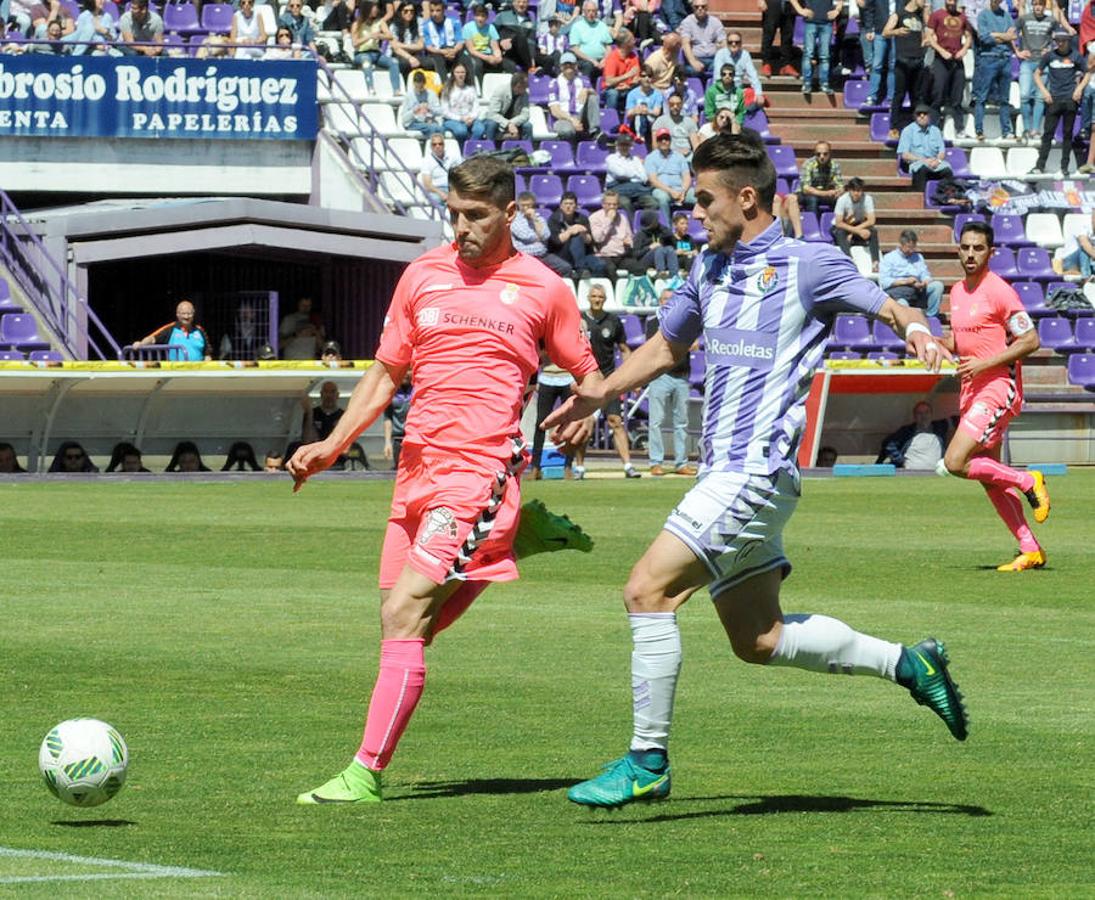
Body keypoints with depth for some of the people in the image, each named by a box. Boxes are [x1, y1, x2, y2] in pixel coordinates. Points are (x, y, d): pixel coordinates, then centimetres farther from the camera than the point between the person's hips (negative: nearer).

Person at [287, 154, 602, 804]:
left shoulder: (542, 288, 3)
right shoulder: (423, 275, 13)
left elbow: (587, 373, 14)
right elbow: (386, 374, 20)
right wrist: (330, 447, 9)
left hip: (480, 471, -6)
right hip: (418, 469, 6)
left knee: (405, 611, -16)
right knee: (405, 622, 2)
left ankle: (368, 772, -17)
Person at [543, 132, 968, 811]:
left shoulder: (807, 264, -6)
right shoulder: (710, 270, 16)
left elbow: (891, 308, -6)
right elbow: (666, 346, 30)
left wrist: (917, 329, -29)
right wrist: (602, 393, 19)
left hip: (758, 470, -9)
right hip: (724, 470, 9)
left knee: (649, 591, -16)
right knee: (758, 639, 13)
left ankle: (649, 762, -11)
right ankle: (907, 663, 26)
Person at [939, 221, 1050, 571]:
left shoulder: (999, 291, -13)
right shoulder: (957, 292, 12)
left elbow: (1030, 340, -15)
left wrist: (984, 364, -20)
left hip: (997, 388, -8)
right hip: (971, 390, 8)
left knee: (956, 462, -17)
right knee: (988, 476, 7)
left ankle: (1028, 482, 1)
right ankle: (1030, 550, 12)